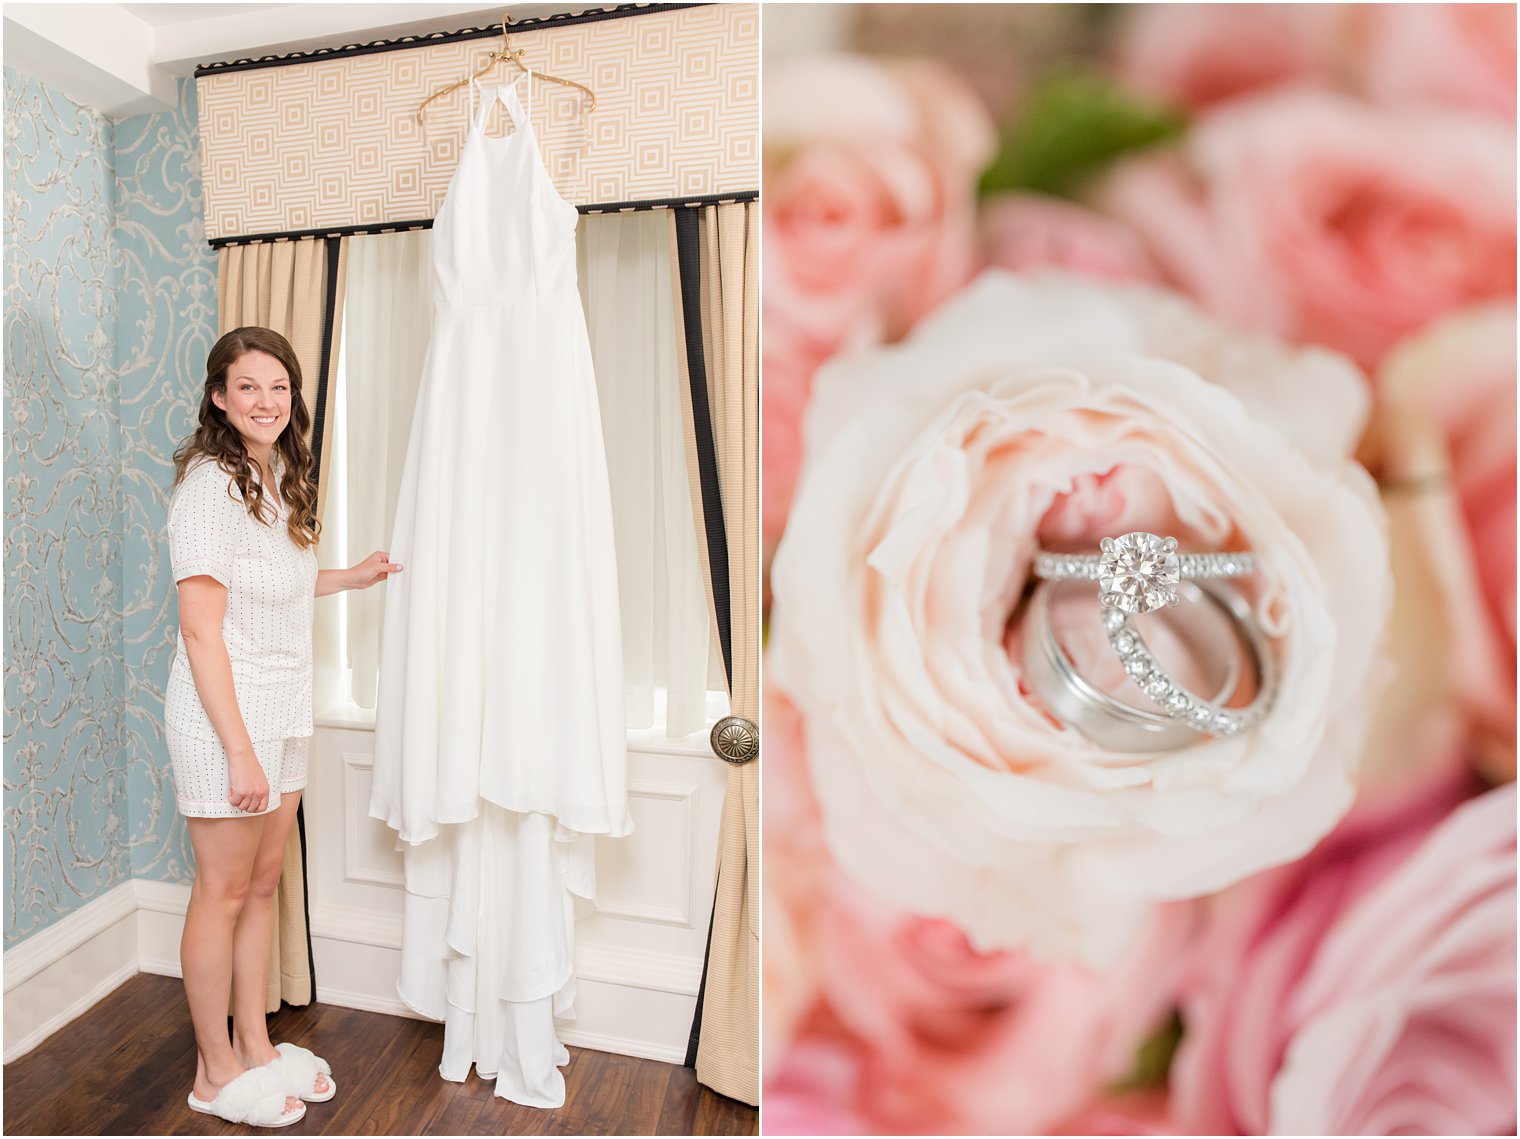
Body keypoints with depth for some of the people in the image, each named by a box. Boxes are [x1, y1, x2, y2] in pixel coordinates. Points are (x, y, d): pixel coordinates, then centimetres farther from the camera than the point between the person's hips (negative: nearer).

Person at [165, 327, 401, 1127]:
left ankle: (254, 1044, 35)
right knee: (223, 893, 8)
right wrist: (239, 752, -20)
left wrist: (349, 578, 14)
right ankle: (216, 1072, 28)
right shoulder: (210, 484, -17)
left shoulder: (276, 478, 9)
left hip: (283, 711, 8)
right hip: (225, 714, -8)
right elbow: (201, 628, -19)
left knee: (263, 882, 17)